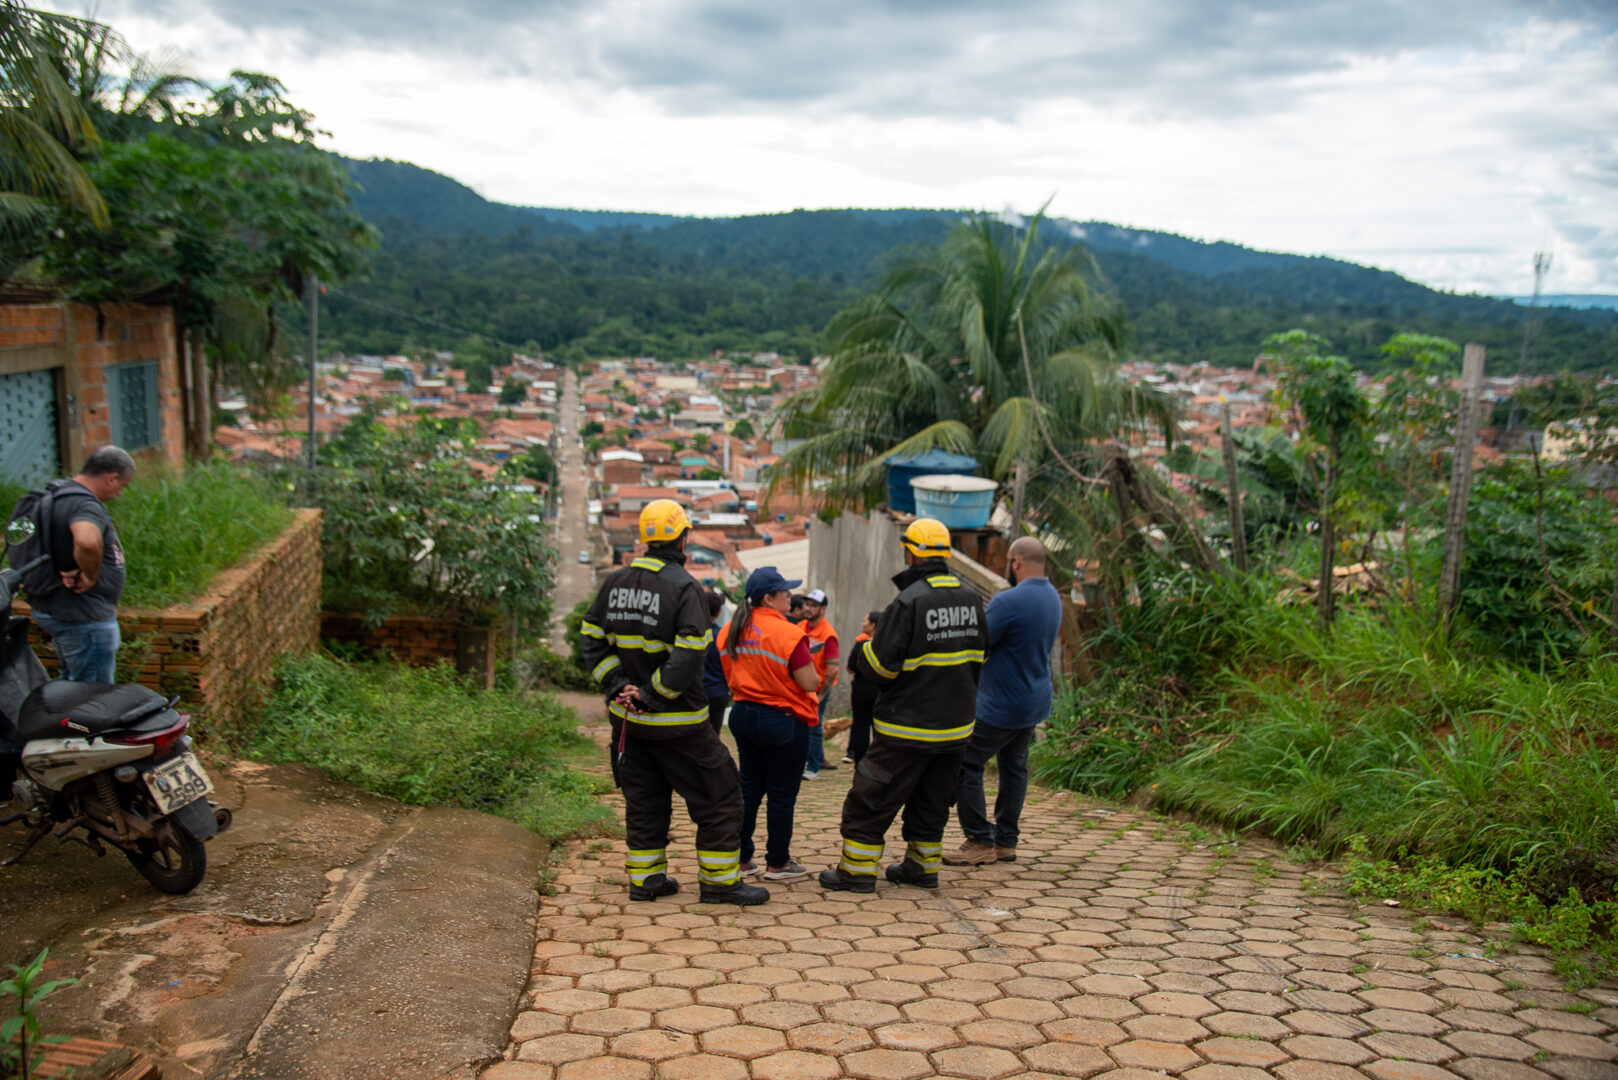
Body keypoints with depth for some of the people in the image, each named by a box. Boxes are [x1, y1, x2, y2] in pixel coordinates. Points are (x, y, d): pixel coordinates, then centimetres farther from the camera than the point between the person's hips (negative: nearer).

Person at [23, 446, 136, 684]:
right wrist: (90, 576, -27)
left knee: (72, 682, 25)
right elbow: (87, 542, -45)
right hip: (84, 618, -10)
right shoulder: (85, 505, -24)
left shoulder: (60, 494, 9)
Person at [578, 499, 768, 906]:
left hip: (627, 717, 7)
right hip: (675, 721, -7)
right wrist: (652, 694, -14)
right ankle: (720, 881, 9)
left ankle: (645, 878, 23)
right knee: (719, 796, 5)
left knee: (644, 797, 18)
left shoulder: (615, 581, 4)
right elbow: (689, 658, -24)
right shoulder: (684, 587, -17)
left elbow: (591, 640, 6)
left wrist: (618, 686, 0)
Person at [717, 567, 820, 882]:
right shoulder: (788, 634, -20)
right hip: (783, 720, -7)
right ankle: (777, 863, 14)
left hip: (742, 715, 7)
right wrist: (806, 662, 0)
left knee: (749, 788, 16)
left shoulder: (729, 632, 2)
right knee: (782, 794, 5)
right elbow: (810, 683, -19)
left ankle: (740, 858, 21)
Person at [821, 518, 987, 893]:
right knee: (933, 799, 19)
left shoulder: (909, 602, -18)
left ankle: (857, 869, 8)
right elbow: (977, 658, 14)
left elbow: (880, 663, -18)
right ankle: (923, 866, 26)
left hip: (908, 724, -7)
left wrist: (859, 653, 3)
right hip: (956, 722, 7)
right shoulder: (971, 599, 4)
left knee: (871, 798, 4)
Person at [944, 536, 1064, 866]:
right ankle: (1005, 842, 21)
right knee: (1014, 768, 15)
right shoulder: (1053, 598, 6)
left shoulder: (1009, 602, -23)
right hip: (1036, 702, 9)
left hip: (1000, 705, -9)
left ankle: (980, 841, 1)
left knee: (966, 765, -1)